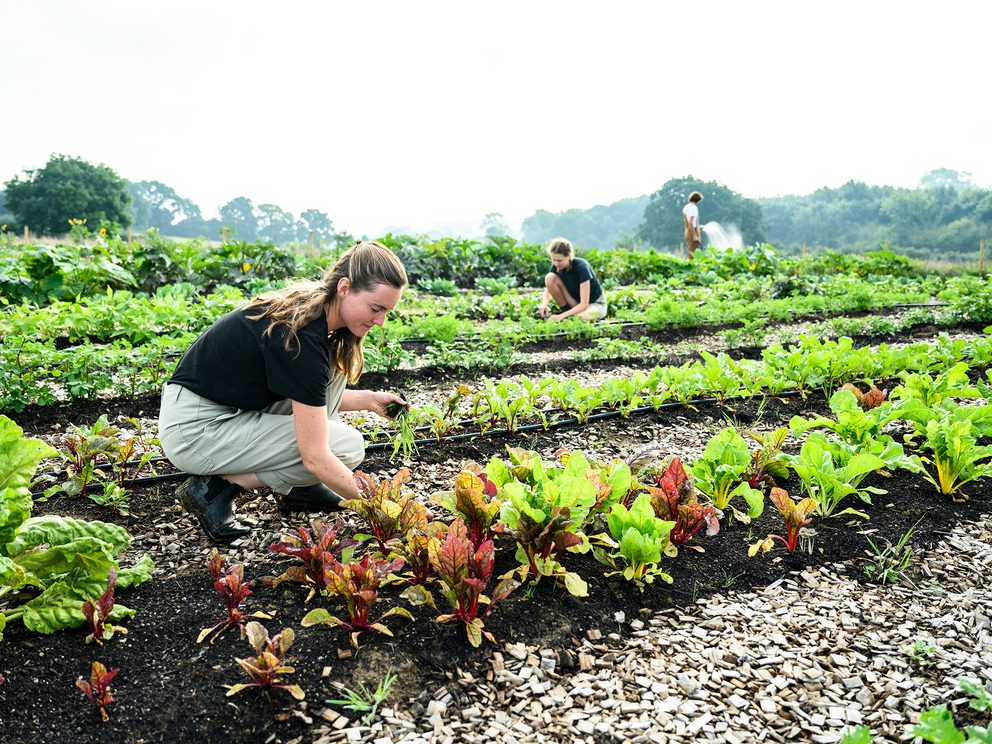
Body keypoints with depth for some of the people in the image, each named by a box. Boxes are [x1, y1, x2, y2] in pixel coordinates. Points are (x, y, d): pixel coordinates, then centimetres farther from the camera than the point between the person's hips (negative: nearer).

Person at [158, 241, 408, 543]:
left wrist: (369, 399, 5)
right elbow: (315, 457, -25)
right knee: (348, 446, -14)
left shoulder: (311, 305, -1)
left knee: (332, 370, 2)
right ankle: (217, 486, -5)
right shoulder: (304, 337, -28)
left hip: (232, 409, 9)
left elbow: (310, 398, 15)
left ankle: (298, 486, 6)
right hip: (195, 429, -9)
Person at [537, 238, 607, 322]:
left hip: (596, 303, -5)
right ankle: (566, 310, -6)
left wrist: (562, 316, -40)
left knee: (581, 318, -42)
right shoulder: (556, 266, -13)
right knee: (550, 278, -18)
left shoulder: (581, 267, -29)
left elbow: (584, 304, -31)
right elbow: (548, 290, -4)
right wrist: (544, 304, -28)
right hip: (575, 302, 5)